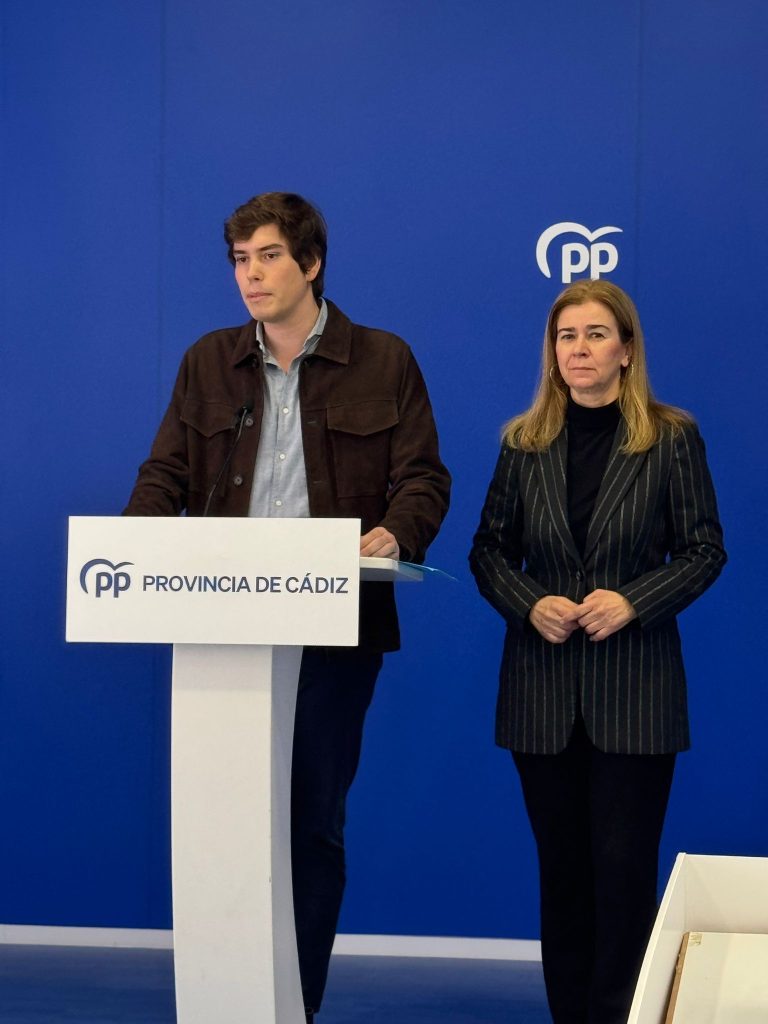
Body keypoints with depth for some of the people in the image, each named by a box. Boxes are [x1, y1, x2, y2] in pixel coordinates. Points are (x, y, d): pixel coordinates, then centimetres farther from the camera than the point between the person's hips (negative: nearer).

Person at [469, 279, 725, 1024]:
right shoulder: (523, 442, 6)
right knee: (560, 863, 10)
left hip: (634, 683, -3)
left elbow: (704, 550, -1)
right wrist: (530, 605, -11)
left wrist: (634, 601, -15)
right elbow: (489, 551, 8)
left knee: (624, 864, -1)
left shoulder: (671, 438, -1)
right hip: (543, 682, 3)